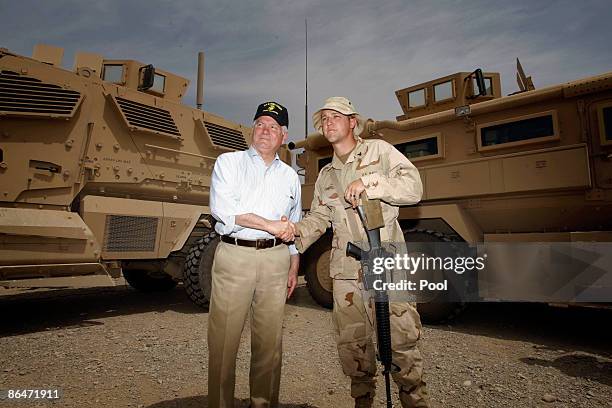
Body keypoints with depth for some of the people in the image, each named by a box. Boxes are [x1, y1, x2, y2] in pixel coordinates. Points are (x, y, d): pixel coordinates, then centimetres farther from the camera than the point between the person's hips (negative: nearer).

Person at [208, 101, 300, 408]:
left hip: (275, 259, 3)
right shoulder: (229, 162, 6)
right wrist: (270, 224, -11)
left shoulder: (290, 176, 18)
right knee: (224, 339, 1)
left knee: (270, 340, 8)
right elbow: (223, 209, -10)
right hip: (234, 255, -2)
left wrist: (294, 268, 16)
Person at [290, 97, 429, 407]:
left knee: (401, 344, -1)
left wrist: (368, 182, -20)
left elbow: (413, 187, -8)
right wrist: (297, 230, -5)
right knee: (351, 346, 11)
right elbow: (318, 218, 15)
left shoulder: (379, 151, 4)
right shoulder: (325, 175, 19)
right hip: (346, 272, 5)